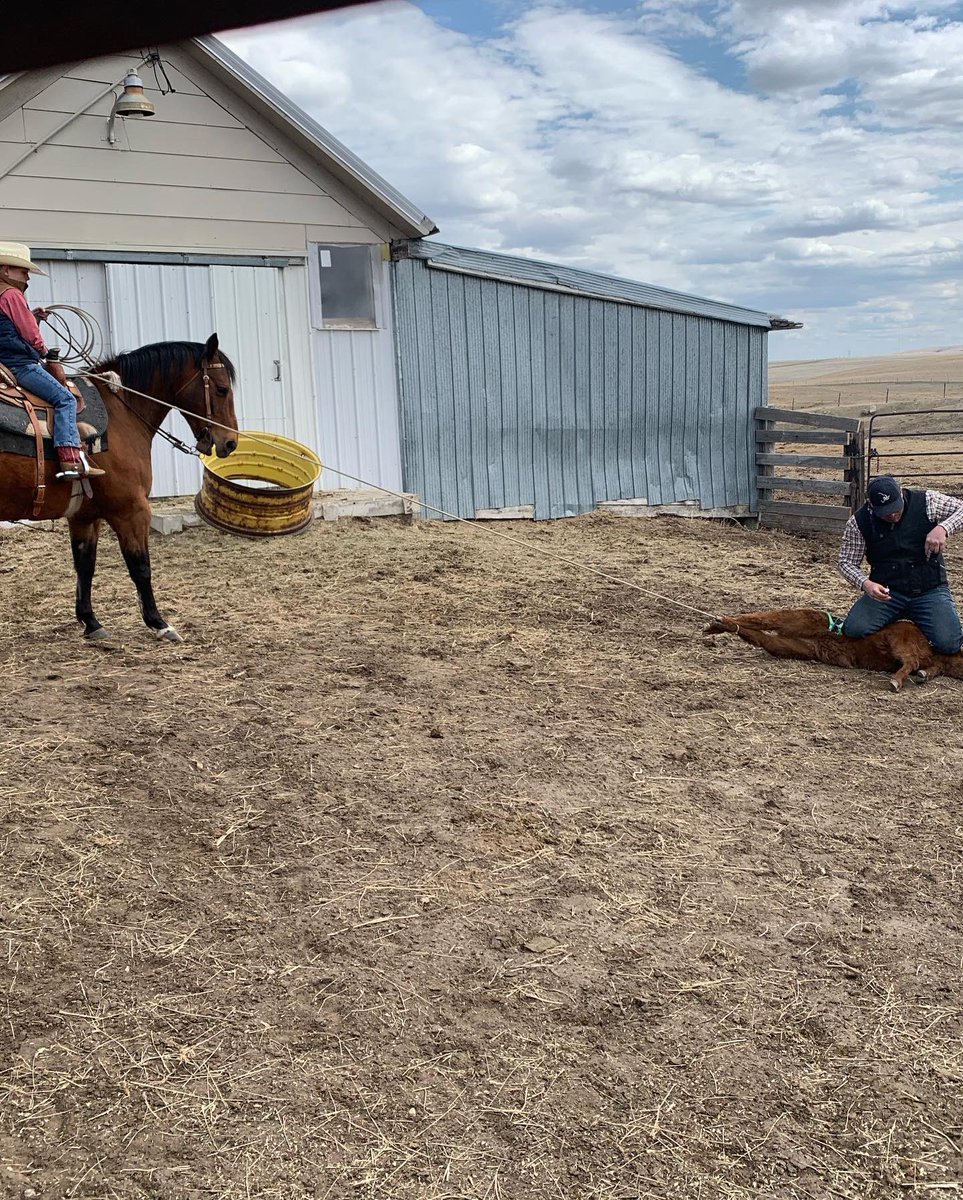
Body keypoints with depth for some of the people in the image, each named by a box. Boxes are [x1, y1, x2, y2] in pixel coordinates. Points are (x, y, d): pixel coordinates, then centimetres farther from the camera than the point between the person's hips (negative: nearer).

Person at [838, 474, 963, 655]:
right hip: (887, 591, 1)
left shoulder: (925, 501, -7)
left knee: (948, 644, -20)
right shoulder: (859, 522, -7)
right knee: (854, 630, -24)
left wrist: (943, 528, -27)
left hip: (930, 590, 0)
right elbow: (847, 562, -2)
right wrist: (865, 584, -22)